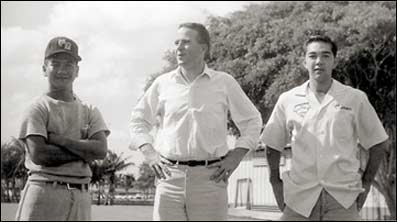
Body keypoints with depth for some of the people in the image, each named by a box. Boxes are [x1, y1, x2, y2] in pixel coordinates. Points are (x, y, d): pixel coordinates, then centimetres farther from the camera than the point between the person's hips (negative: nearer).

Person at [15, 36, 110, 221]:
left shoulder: (90, 111, 12)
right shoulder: (38, 109, 0)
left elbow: (101, 150, -3)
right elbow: (38, 154, -12)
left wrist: (57, 139, -8)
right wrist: (83, 151, -6)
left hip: (81, 197, 4)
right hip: (44, 192, -4)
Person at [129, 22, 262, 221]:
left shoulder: (224, 83, 6)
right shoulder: (163, 83, 8)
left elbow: (252, 121, 13)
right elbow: (138, 120, 18)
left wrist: (236, 156, 3)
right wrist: (150, 154, 5)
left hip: (209, 177, -1)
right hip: (170, 176, 1)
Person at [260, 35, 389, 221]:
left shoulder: (355, 99, 3)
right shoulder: (288, 100, 6)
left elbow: (376, 144, 10)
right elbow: (272, 146, 14)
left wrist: (366, 183, 7)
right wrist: (275, 182, 9)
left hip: (343, 199, -1)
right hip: (299, 198, 1)